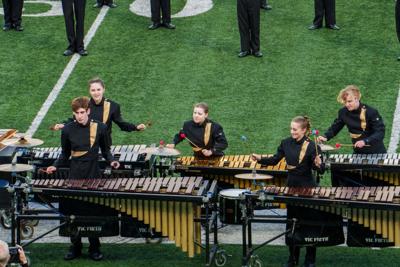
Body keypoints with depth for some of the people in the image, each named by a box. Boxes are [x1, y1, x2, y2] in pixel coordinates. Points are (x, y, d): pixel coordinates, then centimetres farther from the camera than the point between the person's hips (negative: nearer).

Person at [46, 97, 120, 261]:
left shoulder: (100, 128, -1)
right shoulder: (68, 130, 1)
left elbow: (105, 150, 10)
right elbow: (65, 154, 11)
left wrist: (111, 161, -8)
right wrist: (55, 166, -5)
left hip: (94, 176, -1)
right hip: (75, 176, 1)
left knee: (94, 213, 3)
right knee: (74, 214, 5)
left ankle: (94, 248, 16)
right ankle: (75, 247, 18)